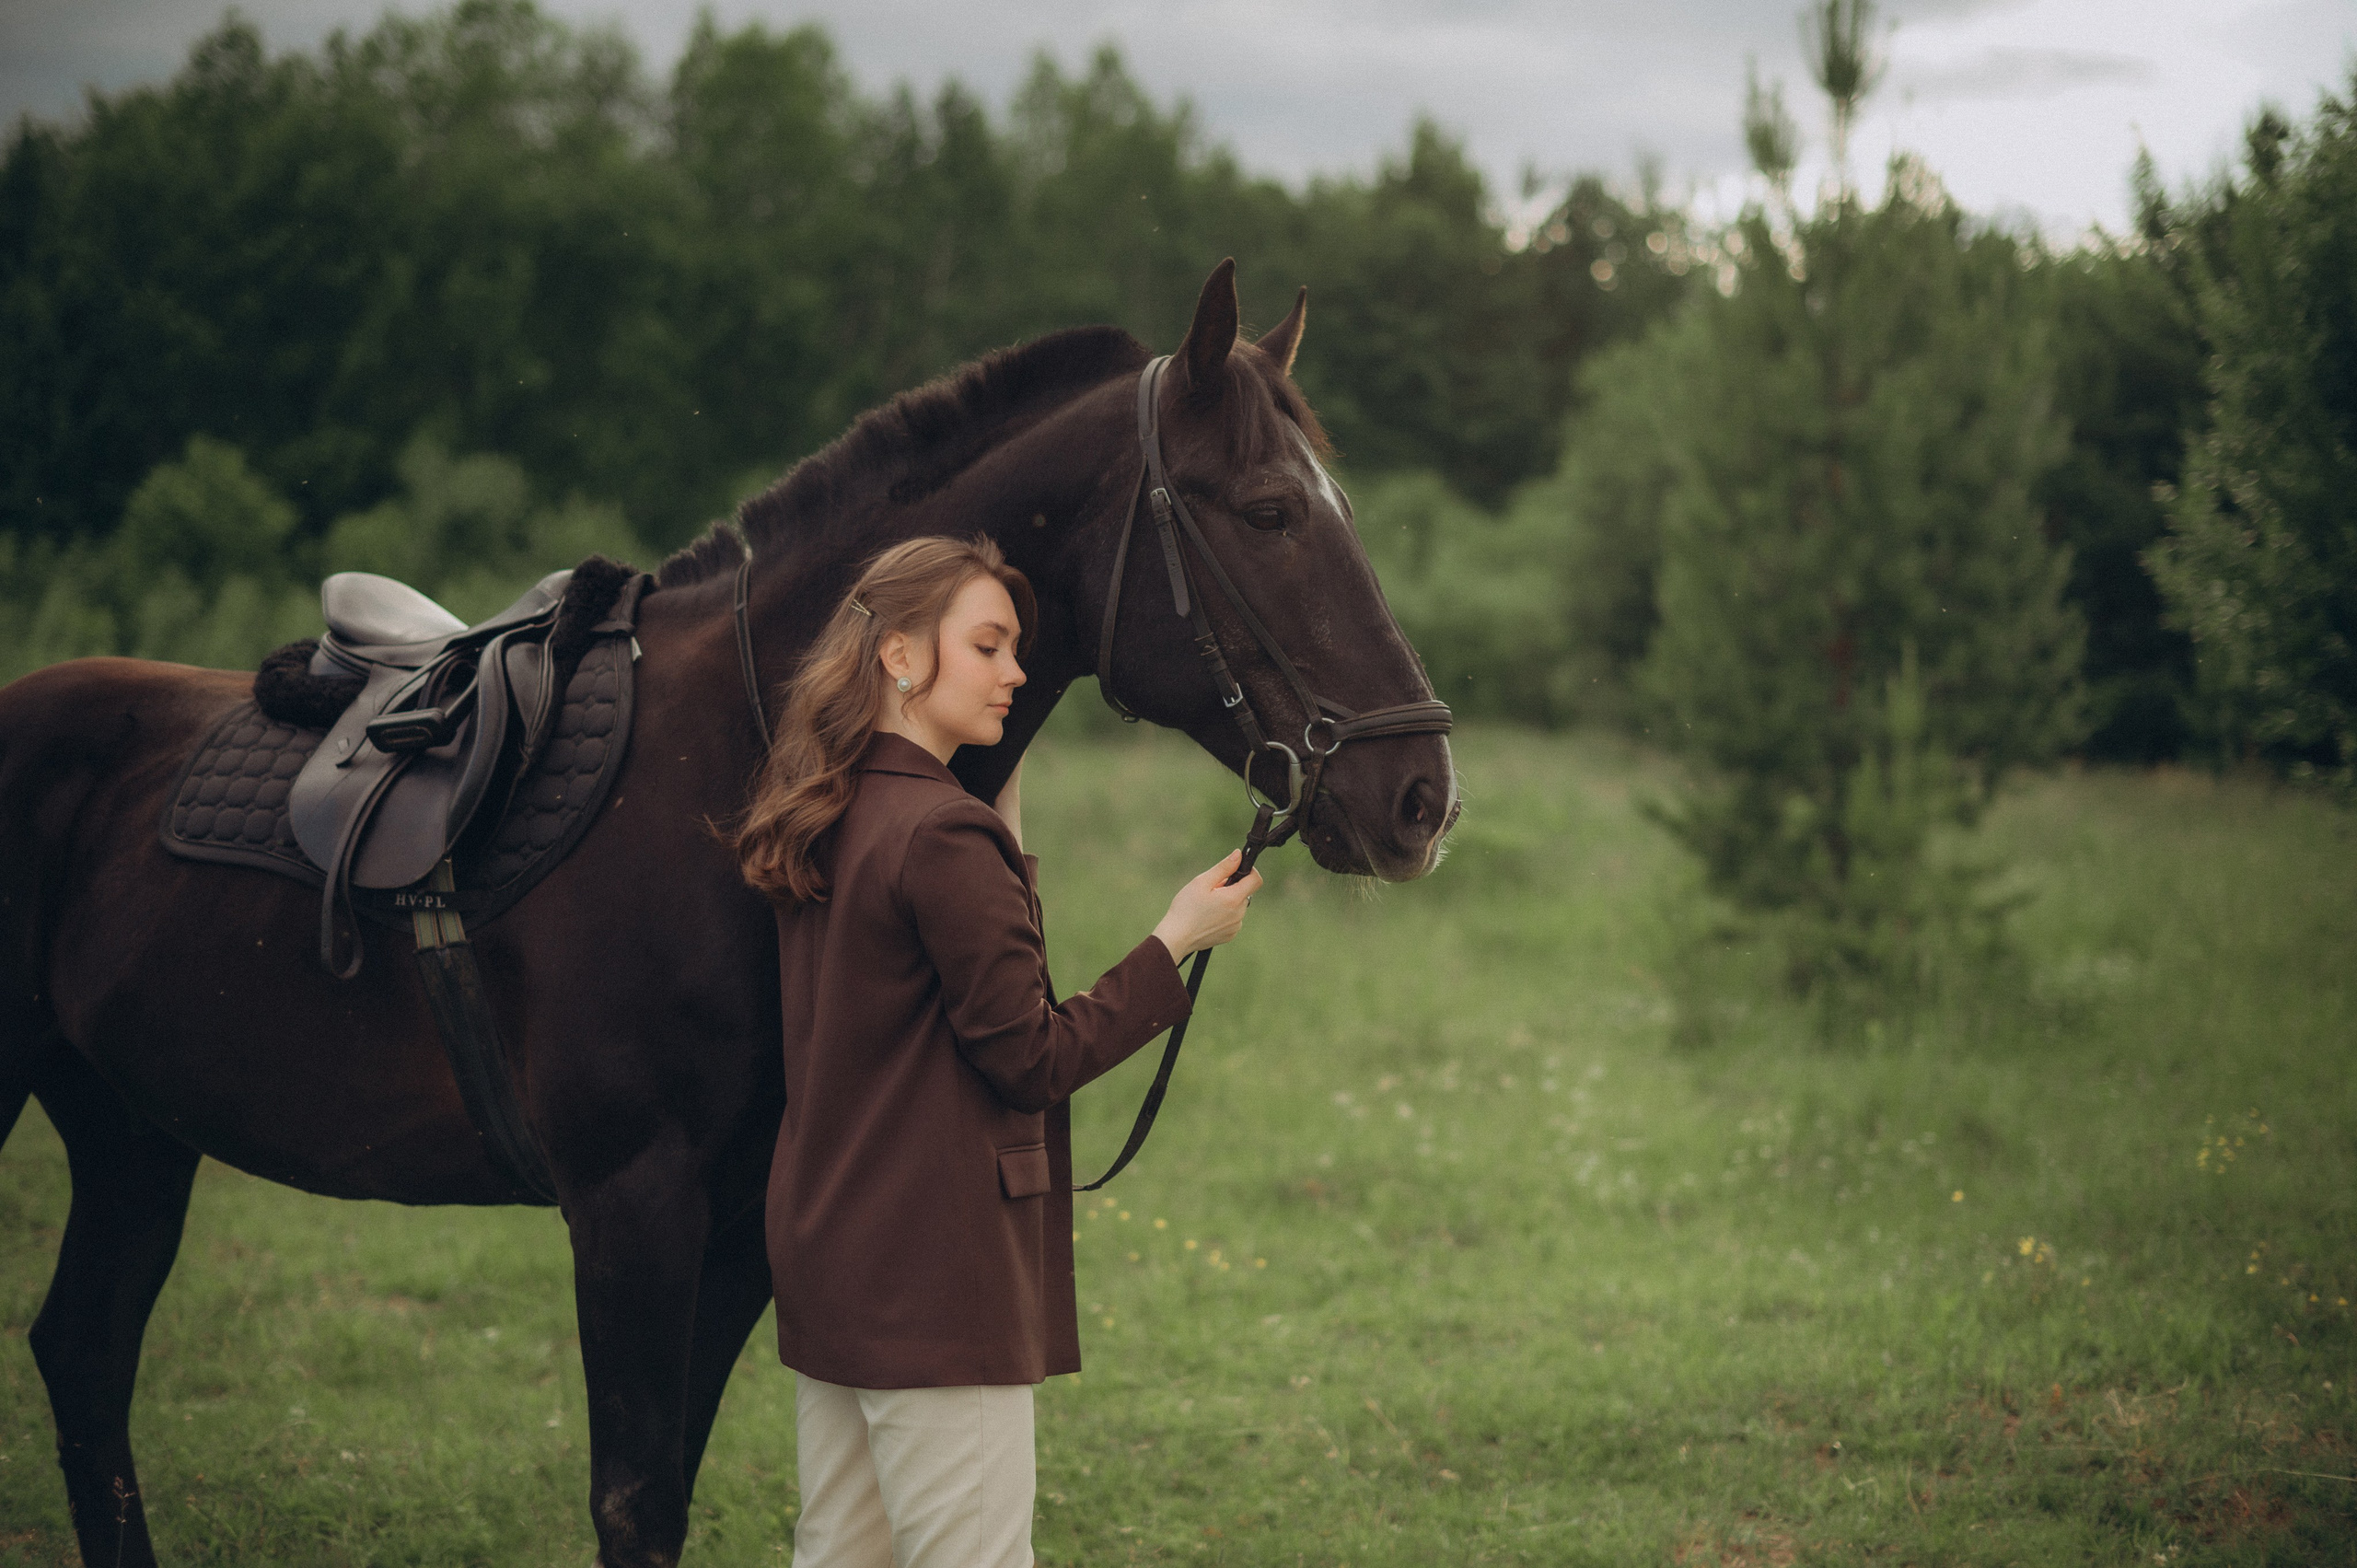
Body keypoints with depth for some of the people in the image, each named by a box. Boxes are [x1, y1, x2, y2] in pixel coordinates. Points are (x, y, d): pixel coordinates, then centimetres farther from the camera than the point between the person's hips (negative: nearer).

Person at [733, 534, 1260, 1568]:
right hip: (934, 1277, -9)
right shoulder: (944, 835, -17)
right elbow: (1033, 1057, -14)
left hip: (822, 1251, 9)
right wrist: (1175, 942, -5)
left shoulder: (823, 828, 10)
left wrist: (1006, 813, 17)